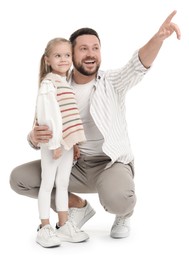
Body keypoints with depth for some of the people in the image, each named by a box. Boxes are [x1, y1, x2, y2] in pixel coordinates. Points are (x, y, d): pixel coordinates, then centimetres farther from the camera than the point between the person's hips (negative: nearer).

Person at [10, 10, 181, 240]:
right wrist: (34, 136, -30)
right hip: (74, 165, 4)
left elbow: (139, 65, -29)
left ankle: (125, 213, 5)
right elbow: (36, 139, -2)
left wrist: (158, 37, -50)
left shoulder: (112, 82, -7)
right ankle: (79, 206, 10)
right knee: (19, 178, -8)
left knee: (117, 200, -37)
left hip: (111, 164, -4)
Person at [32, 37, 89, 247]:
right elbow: (48, 115, -18)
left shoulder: (67, 84, 15)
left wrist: (75, 142, 14)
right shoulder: (48, 84, -12)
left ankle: (64, 226, 22)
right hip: (53, 142, -8)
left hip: (68, 141, 8)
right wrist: (54, 143, -20)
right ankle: (44, 229, 8)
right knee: (48, 184, 0)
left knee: (63, 184, 14)